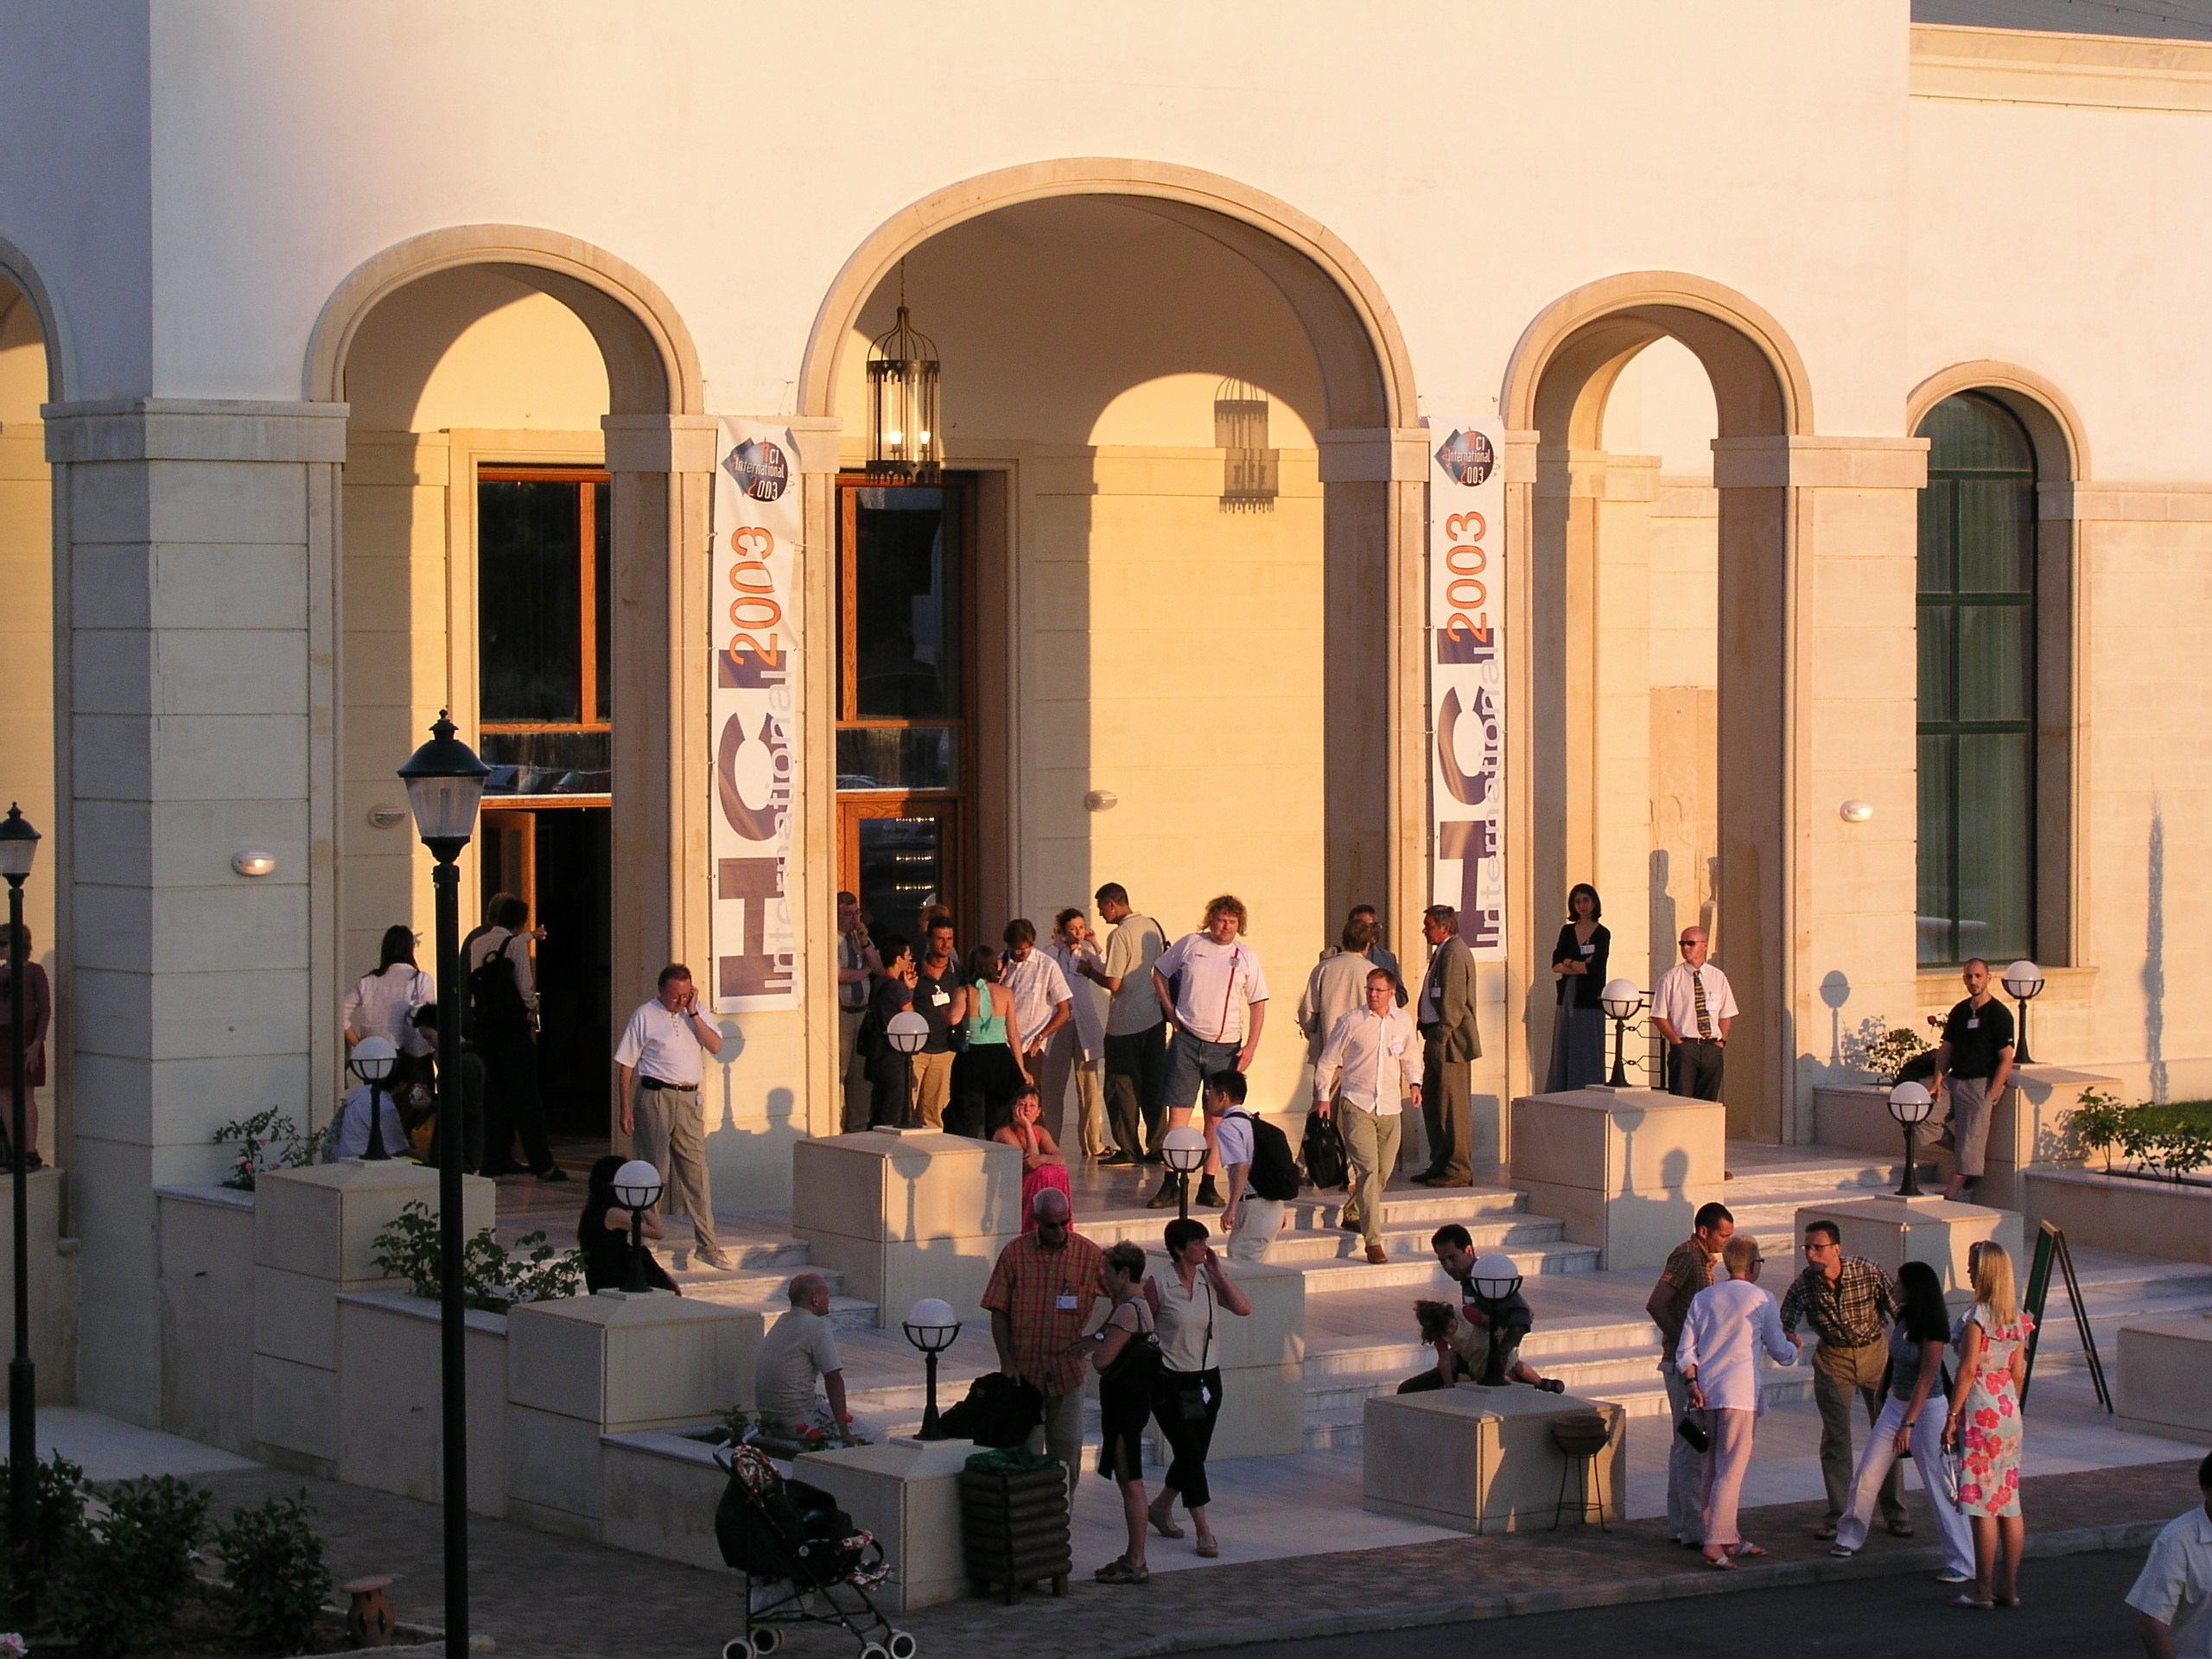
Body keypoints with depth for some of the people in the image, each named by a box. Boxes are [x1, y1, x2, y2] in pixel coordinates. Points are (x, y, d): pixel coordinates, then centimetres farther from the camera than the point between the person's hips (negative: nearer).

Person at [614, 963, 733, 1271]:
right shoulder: (646, 1015, 0)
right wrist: (625, 1110, -4)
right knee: (654, 1171, 2)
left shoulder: (696, 1014, 12)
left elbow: (716, 1046, -1)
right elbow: (625, 1064, 1)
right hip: (655, 1096, -3)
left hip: (689, 1099, 3)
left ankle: (707, 1244, 1)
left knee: (696, 1171, 0)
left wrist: (693, 1013, -8)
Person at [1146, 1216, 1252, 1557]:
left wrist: (1218, 1273, -10)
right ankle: (1204, 1532, -6)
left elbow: (1243, 1309, -8)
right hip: (1171, 1382, -5)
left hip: (1207, 1380, 6)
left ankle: (1160, 1507, 36)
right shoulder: (1158, 1285, -9)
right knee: (1190, 1453, -9)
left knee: (1195, 1453, 13)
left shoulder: (1209, 1281, 4)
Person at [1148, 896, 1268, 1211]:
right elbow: (1160, 972, 17)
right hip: (1187, 1041, 0)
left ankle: (1208, 1185, 10)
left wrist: (1251, 1047, -4)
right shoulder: (1190, 945, 3)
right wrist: (1170, 1011, 6)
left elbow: (1258, 1005, 5)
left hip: (1226, 1047, 0)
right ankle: (1170, 1184, -1)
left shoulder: (1246, 957, 3)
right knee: (1178, 1112, -3)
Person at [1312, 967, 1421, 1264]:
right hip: (1357, 1104, -5)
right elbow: (1328, 1060, 4)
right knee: (1368, 1169, -14)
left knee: (1384, 1171, 12)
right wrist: (1323, 1097, -1)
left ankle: (1353, 1216, 37)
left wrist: (1414, 1083, 10)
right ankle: (1373, 1241, -17)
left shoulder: (1403, 1022, 7)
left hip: (1390, 1106, 5)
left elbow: (1411, 1055, 25)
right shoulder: (1350, 1021, -4)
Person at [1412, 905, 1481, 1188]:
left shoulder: (1454, 953, -15)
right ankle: (1440, 1165, 22)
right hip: (1437, 1040, 11)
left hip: (1451, 1041, -11)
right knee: (1432, 1103, 14)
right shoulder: (1441, 952, 17)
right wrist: (1428, 1033, 15)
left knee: (1452, 1106, -6)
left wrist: (1440, 1038, -20)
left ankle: (1459, 1170, -2)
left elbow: (1453, 1003, -20)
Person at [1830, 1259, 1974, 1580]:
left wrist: (1908, 1424, -25)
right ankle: (1849, 1539, 23)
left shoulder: (1932, 1330, -19)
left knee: (1940, 1487, -7)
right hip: (1895, 1404, 8)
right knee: (1866, 1475, 7)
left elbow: (1926, 1378, -22)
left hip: (1927, 1408, -8)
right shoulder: (1903, 1319, 4)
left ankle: (1963, 1564, -4)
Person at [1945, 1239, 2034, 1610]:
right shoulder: (2018, 1317, 7)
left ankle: (1983, 1590, -2)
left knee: (1983, 1504, -4)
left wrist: (1952, 1416, -10)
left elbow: (1968, 1370, -15)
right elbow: (2018, 1372, 13)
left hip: (1980, 1412, -8)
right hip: (2009, 1412, 8)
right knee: (2009, 1502, 10)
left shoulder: (1978, 1317, -15)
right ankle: (2009, 1587, 14)